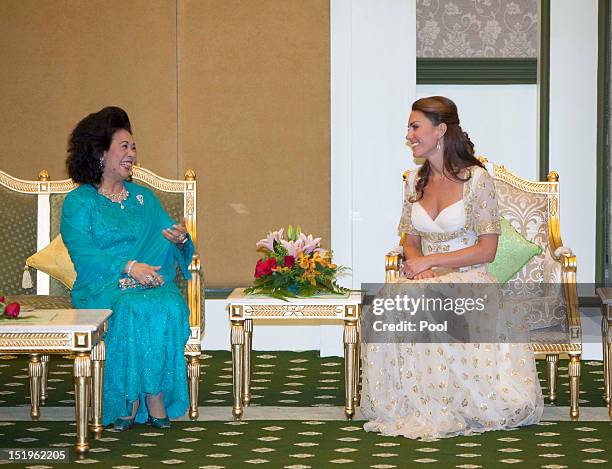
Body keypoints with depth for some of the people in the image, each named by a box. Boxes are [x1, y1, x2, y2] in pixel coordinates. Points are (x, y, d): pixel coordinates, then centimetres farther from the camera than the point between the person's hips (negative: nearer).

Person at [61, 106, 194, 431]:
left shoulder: (144, 197, 22)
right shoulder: (78, 202, 6)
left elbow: (167, 244, 19)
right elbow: (82, 252, -9)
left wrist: (181, 239, -7)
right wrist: (129, 268, -22)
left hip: (152, 283, 3)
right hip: (101, 288, -3)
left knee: (170, 307, -31)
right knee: (132, 310, -36)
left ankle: (155, 395, -27)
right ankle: (131, 398, -27)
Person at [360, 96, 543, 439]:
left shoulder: (476, 178, -5)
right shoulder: (415, 181, 13)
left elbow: (487, 249, -8)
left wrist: (429, 262, -14)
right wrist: (419, 265, -6)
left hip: (467, 281, -5)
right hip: (427, 281, 5)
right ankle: (411, 403, -16)